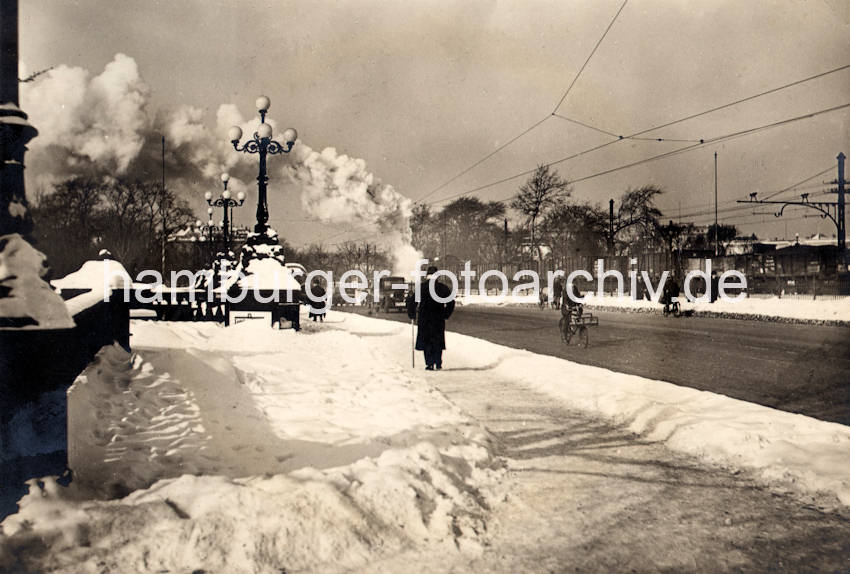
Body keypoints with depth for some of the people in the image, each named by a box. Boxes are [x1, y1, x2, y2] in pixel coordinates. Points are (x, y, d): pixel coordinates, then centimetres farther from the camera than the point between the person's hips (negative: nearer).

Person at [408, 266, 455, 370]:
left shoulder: (421, 287, -7)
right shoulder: (442, 287, -1)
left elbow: (411, 301, -13)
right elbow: (451, 301, -1)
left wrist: (412, 315, -1)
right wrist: (446, 314, 8)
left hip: (424, 319, -1)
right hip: (439, 319, 2)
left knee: (426, 342, 8)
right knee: (438, 341, 13)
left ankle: (430, 364, 2)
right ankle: (438, 364, 11)